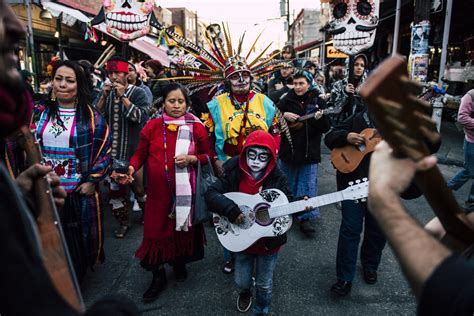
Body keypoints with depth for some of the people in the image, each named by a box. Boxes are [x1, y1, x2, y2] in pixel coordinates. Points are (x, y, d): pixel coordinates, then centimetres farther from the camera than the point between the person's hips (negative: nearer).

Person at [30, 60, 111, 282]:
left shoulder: (91, 117, -4)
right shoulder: (39, 113, 5)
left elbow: (105, 150, -4)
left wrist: (92, 180, -8)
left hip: (79, 192, -2)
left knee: (78, 240, 10)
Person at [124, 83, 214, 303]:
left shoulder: (196, 127, 0)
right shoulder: (152, 126, 0)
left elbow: (209, 155, 4)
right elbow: (140, 154, 3)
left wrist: (191, 158, -14)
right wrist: (132, 168, -16)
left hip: (185, 189, 0)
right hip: (158, 190, 0)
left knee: (182, 227, 11)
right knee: (156, 229, 4)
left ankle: (180, 262, 40)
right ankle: (158, 277, 22)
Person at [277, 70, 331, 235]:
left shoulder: (318, 102, -1)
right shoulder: (286, 100, 1)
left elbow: (326, 128, -3)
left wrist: (319, 119, -23)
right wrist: (284, 115, -15)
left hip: (309, 151, -1)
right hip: (288, 150, 2)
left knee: (308, 185, 0)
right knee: (288, 184, 15)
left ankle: (306, 217, 10)